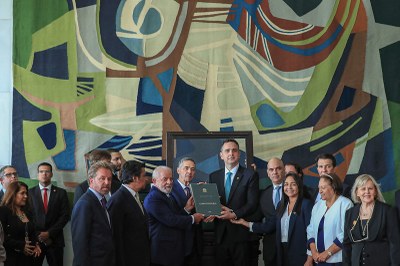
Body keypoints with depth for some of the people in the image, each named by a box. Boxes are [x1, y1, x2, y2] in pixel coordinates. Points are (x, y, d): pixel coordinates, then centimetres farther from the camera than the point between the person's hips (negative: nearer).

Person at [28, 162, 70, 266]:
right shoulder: (30, 192, 5)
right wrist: (38, 235, -8)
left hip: (55, 240, 0)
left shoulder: (61, 193, 6)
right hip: (35, 239, 0)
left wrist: (49, 233, -8)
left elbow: (65, 216, 0)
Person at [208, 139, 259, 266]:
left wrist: (234, 214, -17)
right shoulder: (214, 176, 12)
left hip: (240, 233, -3)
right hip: (220, 233, 3)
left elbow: (252, 203, -6)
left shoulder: (250, 175, 0)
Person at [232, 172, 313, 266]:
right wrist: (245, 223, 9)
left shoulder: (306, 204, -6)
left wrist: (310, 257, -18)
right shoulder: (282, 205, 14)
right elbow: (269, 226, 10)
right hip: (283, 252, 6)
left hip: (300, 254, -6)